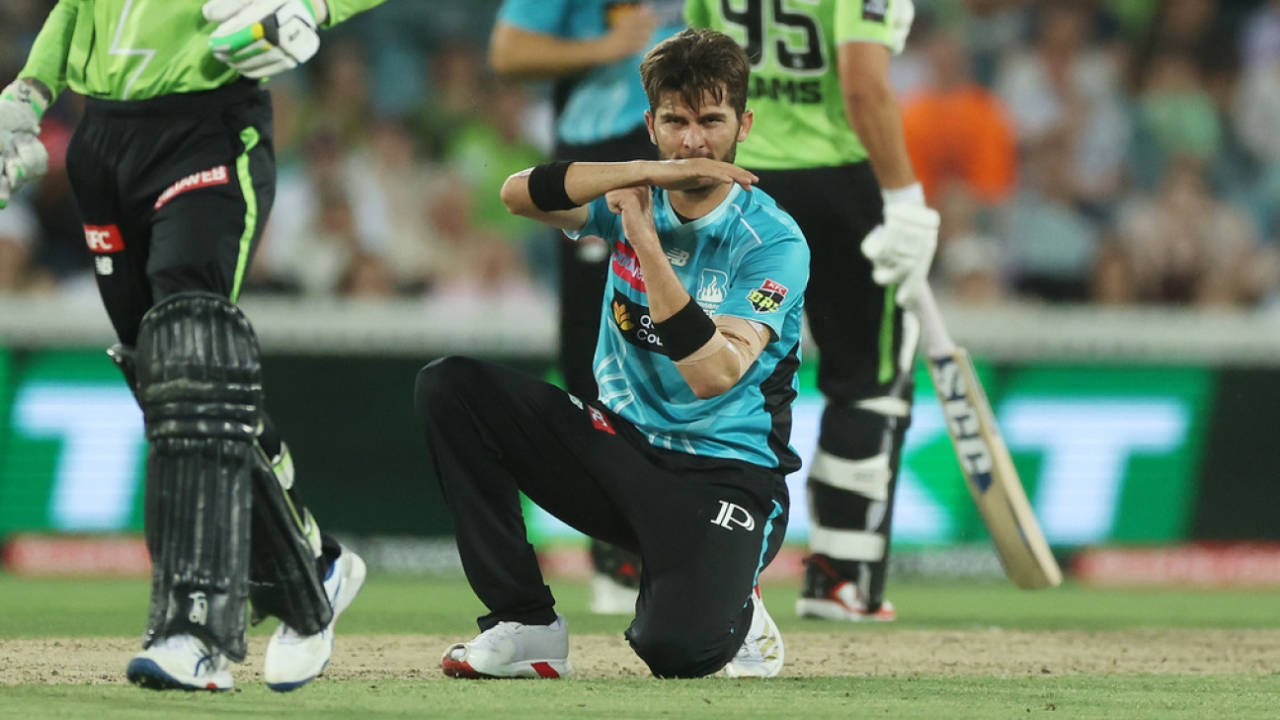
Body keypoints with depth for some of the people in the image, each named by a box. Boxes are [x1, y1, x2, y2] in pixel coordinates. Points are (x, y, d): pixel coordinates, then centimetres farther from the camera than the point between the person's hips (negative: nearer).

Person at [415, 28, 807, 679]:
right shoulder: (636, 197, 2)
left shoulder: (774, 242, -13)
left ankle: (731, 607, 8)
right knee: (448, 386, -14)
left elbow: (714, 376, -25)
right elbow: (519, 194, -18)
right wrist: (651, 170, -28)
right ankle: (527, 622, -8)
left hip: (724, 474, -5)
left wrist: (647, 245, -29)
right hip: (619, 450, 5)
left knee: (675, 649, -34)